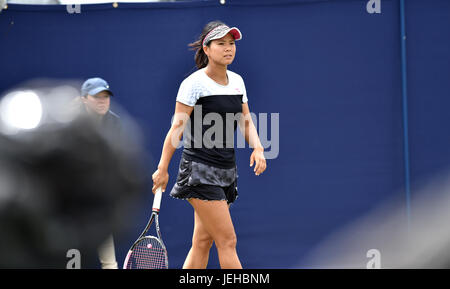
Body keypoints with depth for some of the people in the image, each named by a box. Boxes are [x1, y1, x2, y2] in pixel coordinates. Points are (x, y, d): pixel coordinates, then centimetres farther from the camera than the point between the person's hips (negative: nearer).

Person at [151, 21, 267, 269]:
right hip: (200, 171, -7)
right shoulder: (194, 83, -9)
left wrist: (257, 148, -6)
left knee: (202, 242, 8)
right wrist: (162, 169, -11)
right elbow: (177, 127, -9)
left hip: (226, 171, 7)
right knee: (227, 241, -10)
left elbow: (246, 121, 14)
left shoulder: (237, 81, 12)